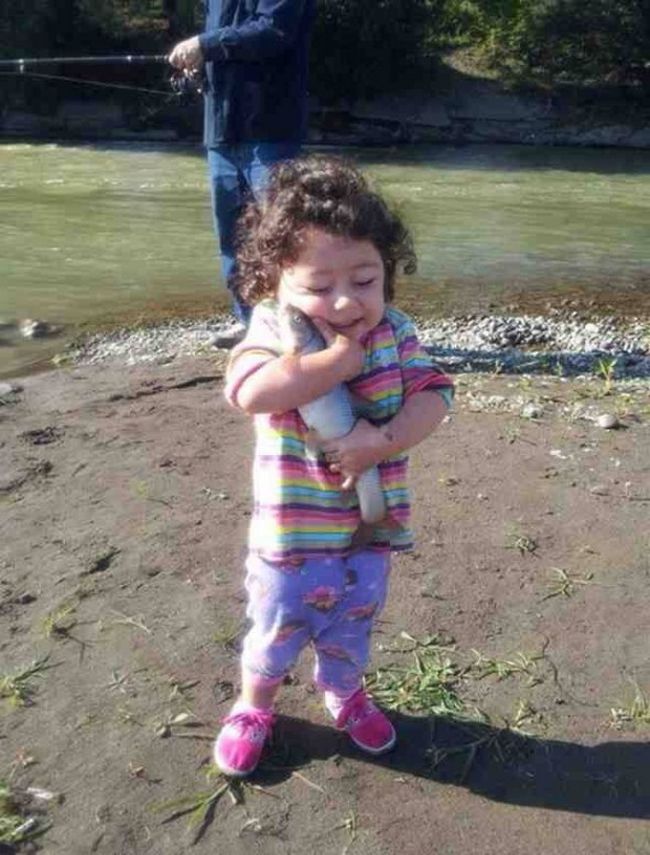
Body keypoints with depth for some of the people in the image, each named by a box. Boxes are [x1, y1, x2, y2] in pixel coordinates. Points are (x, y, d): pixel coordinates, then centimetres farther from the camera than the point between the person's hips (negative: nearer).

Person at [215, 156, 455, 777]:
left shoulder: (394, 333, -7)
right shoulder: (275, 332, -19)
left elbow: (433, 394, -13)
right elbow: (252, 390, -39)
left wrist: (384, 440, -29)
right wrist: (344, 356, -34)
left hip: (370, 527, 3)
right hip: (290, 534, -3)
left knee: (351, 629, 25)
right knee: (275, 633, 19)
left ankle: (344, 691, 56)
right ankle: (253, 706, 48)